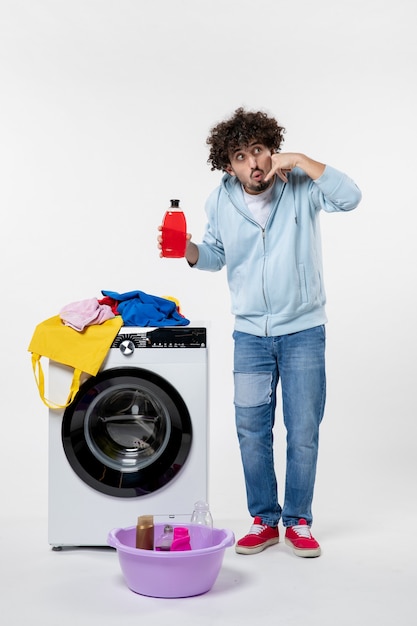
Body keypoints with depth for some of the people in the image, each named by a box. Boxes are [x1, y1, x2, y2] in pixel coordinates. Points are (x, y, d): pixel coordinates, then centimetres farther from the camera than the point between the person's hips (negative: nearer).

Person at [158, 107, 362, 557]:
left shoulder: (300, 185, -10)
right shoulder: (221, 202, -2)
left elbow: (349, 198, -26)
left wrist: (301, 160, -26)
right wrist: (187, 250, -9)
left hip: (303, 330, -2)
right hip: (250, 332, 3)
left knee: (303, 432, 4)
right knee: (252, 431, 6)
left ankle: (297, 522, 21)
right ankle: (264, 521, 24)